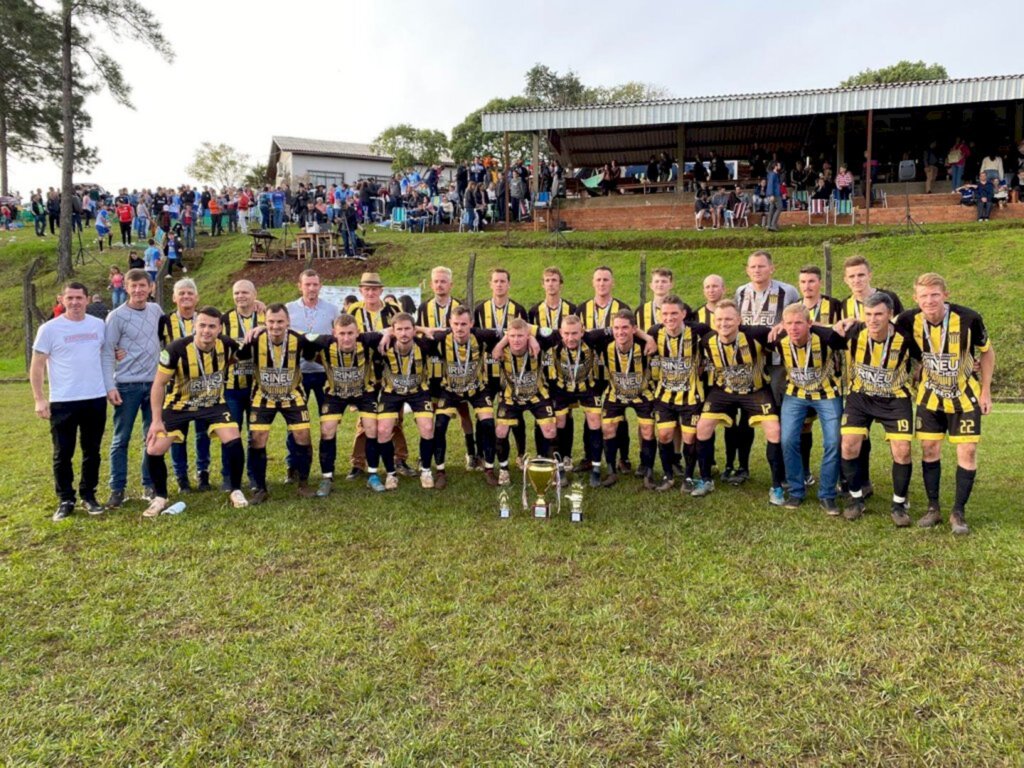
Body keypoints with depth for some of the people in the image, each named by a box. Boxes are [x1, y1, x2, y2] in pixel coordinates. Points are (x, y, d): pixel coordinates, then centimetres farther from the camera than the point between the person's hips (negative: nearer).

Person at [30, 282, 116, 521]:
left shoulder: (98, 325, 5)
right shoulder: (49, 329, -5)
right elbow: (37, 366, -3)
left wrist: (110, 387, 7)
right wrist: (39, 399, -9)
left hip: (96, 399, 3)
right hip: (62, 402, -3)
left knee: (92, 451, 11)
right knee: (63, 454, 5)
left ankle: (88, 495, 23)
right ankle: (66, 500, 17)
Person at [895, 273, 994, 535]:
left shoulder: (968, 318, -22)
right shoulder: (909, 320, -18)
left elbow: (987, 352, -5)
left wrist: (986, 391, -5)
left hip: (965, 395, -2)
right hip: (930, 395, 2)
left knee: (968, 451, -2)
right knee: (929, 449, 4)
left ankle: (958, 513, 11)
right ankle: (933, 509, 18)